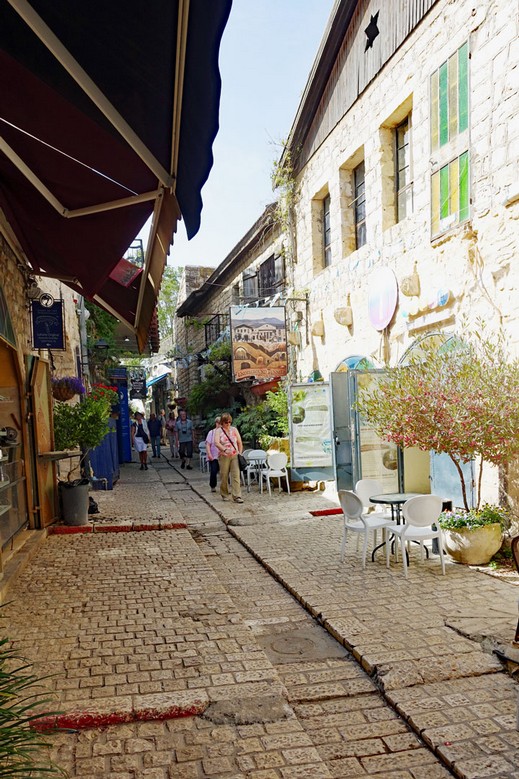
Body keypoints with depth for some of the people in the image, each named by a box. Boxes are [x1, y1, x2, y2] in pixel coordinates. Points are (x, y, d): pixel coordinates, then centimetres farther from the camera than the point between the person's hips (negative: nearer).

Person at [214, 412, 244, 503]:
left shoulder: (234, 430, 11)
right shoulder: (218, 431, 1)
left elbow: (239, 442, 14)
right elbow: (217, 443, -15)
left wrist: (240, 453, 4)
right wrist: (225, 450, -30)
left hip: (235, 456, 2)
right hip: (224, 457, -2)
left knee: (236, 476, -6)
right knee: (224, 476, 6)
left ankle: (237, 496, -6)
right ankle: (224, 495, 22)